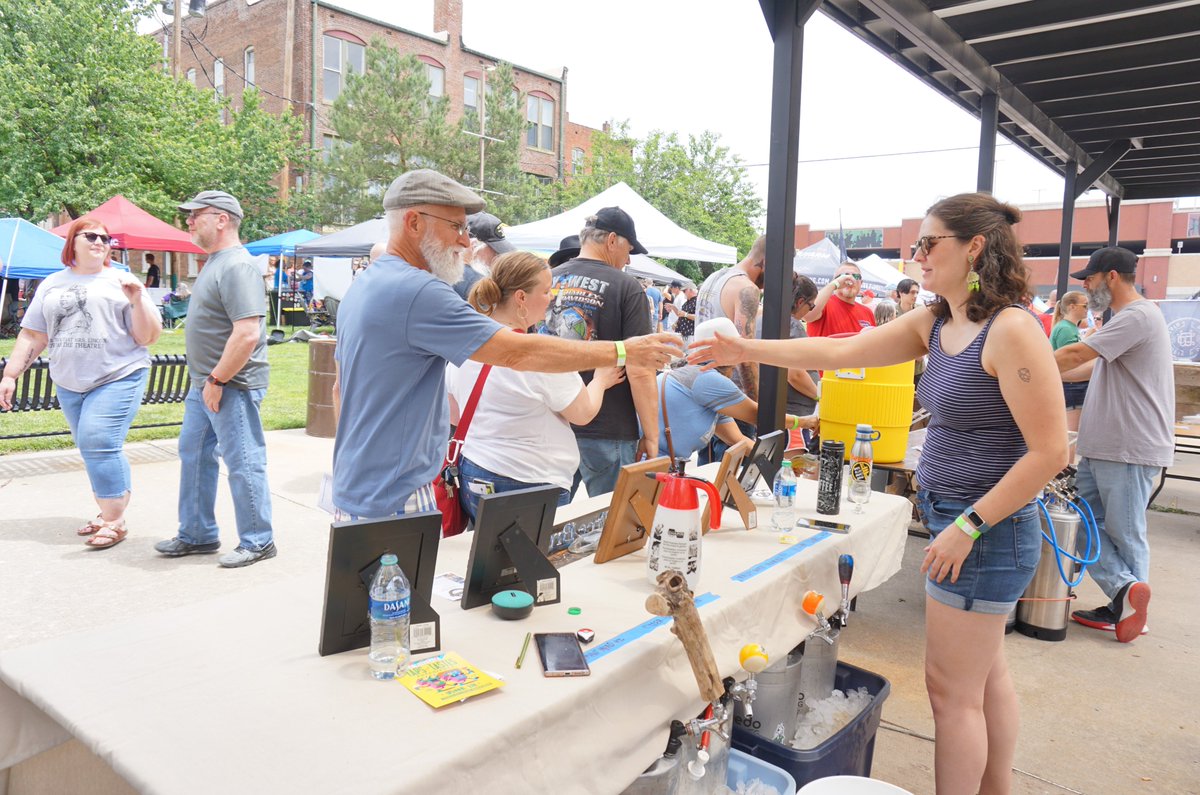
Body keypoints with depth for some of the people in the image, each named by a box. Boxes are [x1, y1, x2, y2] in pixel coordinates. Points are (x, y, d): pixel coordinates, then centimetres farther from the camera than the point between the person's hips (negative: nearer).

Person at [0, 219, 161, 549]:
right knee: (92, 448, 8)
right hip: (69, 385, 5)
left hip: (118, 378, -4)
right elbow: (32, 336, 14)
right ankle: (107, 512, 20)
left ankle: (115, 521, -5)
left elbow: (148, 338, -2)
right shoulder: (52, 285, 13)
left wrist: (137, 300, -16)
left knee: (99, 444, -14)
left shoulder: (121, 282, 3)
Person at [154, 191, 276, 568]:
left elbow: (247, 334, -26)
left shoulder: (237, 266, -17)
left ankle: (257, 542, 13)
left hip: (230, 388, -11)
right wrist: (204, 380, 17)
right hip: (203, 385, 11)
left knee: (243, 464, -1)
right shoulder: (214, 262, 15)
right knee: (193, 455, 17)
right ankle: (197, 535, 31)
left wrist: (217, 381, -20)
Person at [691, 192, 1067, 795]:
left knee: (951, 688, 3)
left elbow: (1049, 452, -21)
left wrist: (968, 526, -20)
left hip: (987, 529, -9)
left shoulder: (1011, 330, -19)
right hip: (954, 518, 9)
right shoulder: (933, 323, 5)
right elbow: (839, 351, 5)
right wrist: (746, 350, 0)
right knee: (985, 676, 22)